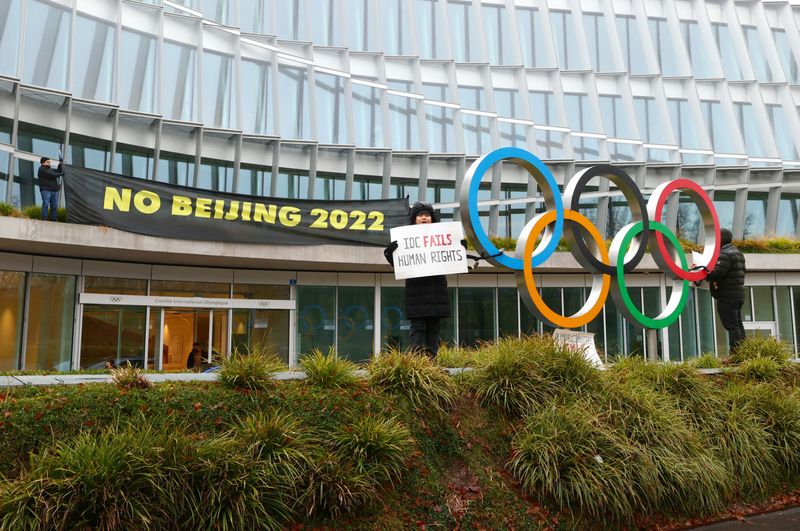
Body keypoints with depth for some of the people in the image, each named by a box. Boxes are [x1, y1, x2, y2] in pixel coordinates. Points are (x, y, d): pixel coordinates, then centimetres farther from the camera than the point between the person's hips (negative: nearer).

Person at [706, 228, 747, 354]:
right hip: (738, 294, 10)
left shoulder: (725, 254, -17)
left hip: (727, 296, -10)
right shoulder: (737, 252, 16)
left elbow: (717, 273, -26)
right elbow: (744, 270, 22)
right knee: (738, 324, 15)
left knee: (731, 325, -8)